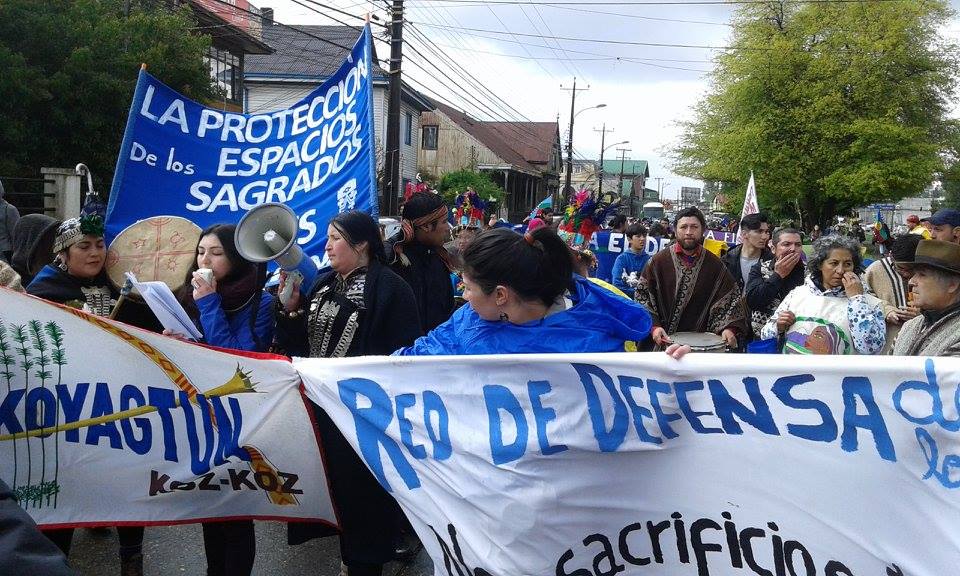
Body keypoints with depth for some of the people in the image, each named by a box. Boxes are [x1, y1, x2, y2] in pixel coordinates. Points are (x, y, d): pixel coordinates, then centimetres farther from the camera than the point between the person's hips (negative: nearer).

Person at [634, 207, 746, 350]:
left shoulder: (715, 265, 2)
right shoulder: (658, 261, -2)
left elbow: (731, 299, 3)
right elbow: (642, 297, -3)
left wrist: (728, 328, -14)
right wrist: (654, 326, -16)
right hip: (663, 341, -1)